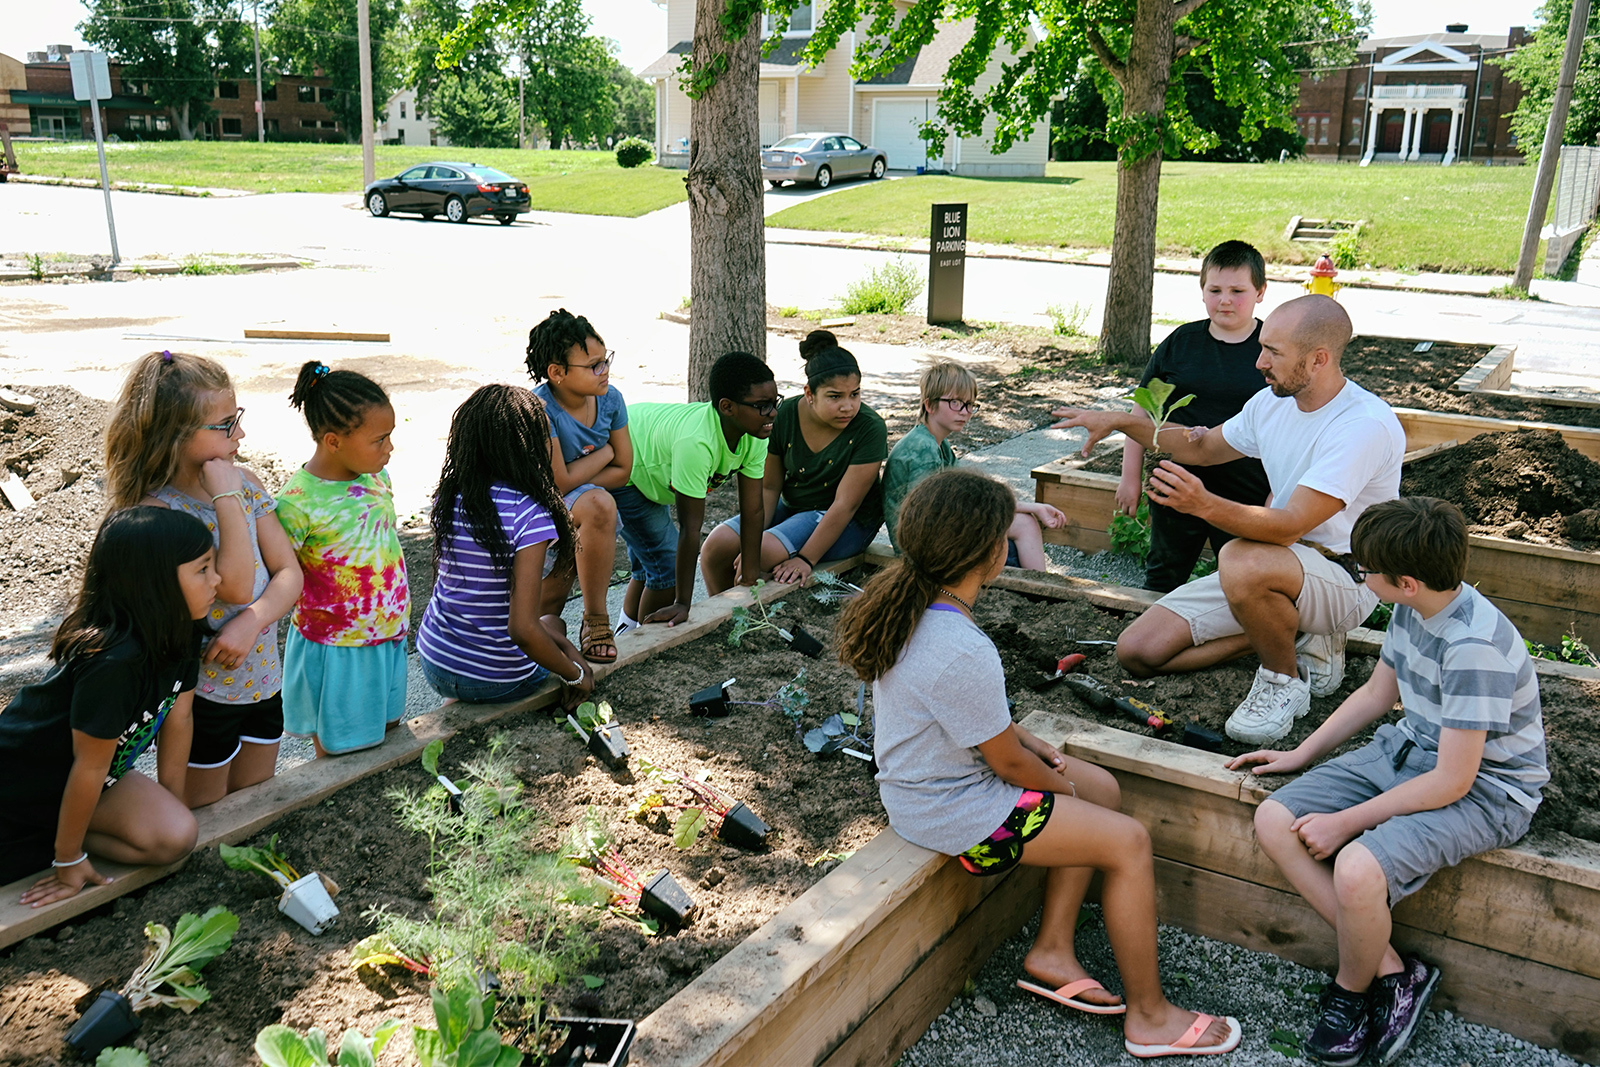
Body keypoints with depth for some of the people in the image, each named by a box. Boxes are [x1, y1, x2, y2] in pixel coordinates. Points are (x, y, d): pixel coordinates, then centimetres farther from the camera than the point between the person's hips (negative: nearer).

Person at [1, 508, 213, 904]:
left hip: (75, 779, 7)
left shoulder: (181, 631, -11)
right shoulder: (113, 661, -34)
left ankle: (57, 835, 4)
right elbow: (91, 766, -24)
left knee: (177, 837, -13)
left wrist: (171, 805, 7)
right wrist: (68, 861, -13)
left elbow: (177, 720, -2)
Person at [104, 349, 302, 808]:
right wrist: (227, 498, -25)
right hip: (202, 694, -6)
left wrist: (252, 621, -21)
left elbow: (289, 572, -3)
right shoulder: (156, 511, -20)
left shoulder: (244, 482, -1)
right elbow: (235, 585, -26)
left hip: (262, 678, 6)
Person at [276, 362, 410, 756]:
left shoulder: (375, 474, -1)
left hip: (388, 638, 7)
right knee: (340, 754, 9)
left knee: (387, 736, 19)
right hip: (337, 650, -6)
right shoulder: (298, 502, -23)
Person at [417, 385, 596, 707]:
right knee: (553, 623, 29)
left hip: (434, 663, 4)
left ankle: (459, 704, 20)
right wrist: (575, 675, -12)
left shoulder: (447, 498, -5)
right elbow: (522, 630, -29)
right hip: (498, 680, -4)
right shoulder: (531, 516, -24)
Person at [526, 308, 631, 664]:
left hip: (580, 509, 6)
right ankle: (596, 619, -18)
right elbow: (558, 483, -25)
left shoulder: (609, 398, -7)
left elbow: (622, 472, -2)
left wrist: (574, 481, -15)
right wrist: (604, 453, -12)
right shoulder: (539, 408, -24)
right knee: (599, 504, -32)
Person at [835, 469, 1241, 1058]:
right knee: (1129, 841, -3)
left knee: (1103, 789, 17)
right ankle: (1149, 1015, 13)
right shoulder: (962, 654, -34)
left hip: (921, 780, 10)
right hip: (954, 815, -10)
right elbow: (1008, 763, -20)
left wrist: (1030, 741, 7)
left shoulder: (907, 605, -5)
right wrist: (1062, 784, 0)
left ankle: (1051, 952, 22)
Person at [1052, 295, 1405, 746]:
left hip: (1344, 579, -7)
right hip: (1278, 562, 8)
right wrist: (1121, 420, 9)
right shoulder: (1273, 403, 1)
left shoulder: (1368, 425, -23)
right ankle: (1295, 636, 6)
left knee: (1243, 560, -41)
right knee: (1138, 650, -5)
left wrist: (1206, 505, -48)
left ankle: (1285, 678, -12)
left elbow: (1290, 526, -32)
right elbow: (1205, 448, 20)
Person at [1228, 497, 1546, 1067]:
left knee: (1356, 870, -32)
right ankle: (1393, 971, -2)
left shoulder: (1475, 647, -30)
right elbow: (1376, 694, 14)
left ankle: (1352, 990, 2)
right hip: (1407, 751, 9)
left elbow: (1451, 783, -26)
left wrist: (1347, 822, -19)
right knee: (1274, 821, -7)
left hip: (1482, 789, -9)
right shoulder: (1412, 610, -3)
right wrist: (1301, 754, 14)